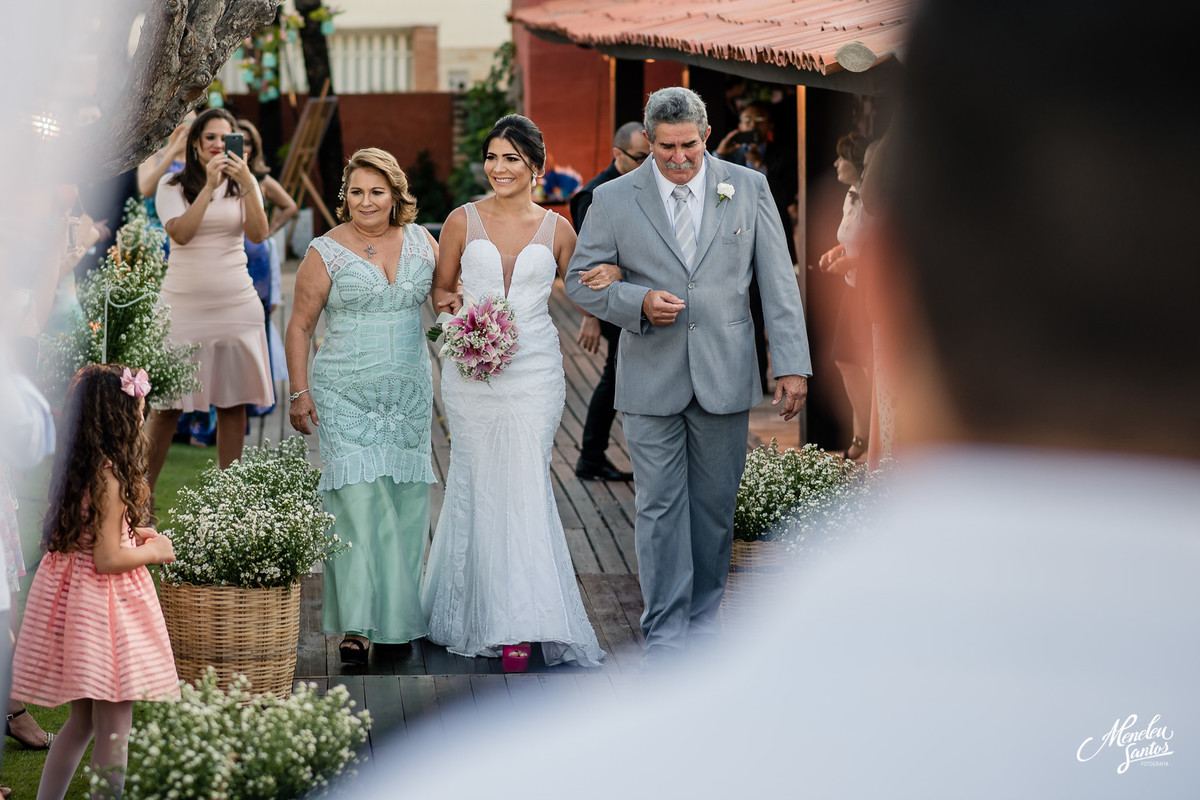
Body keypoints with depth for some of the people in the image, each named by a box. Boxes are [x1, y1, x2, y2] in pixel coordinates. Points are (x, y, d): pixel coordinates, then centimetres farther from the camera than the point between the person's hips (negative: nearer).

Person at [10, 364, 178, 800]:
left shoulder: (74, 468, 6)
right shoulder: (109, 477, -21)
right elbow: (107, 560, -22)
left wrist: (129, 534, 17)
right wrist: (153, 552, -6)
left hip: (70, 596, 10)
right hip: (101, 603, -10)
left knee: (82, 720, 20)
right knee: (113, 731, -2)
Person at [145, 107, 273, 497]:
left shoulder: (243, 184, 8)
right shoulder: (172, 186, 3)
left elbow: (258, 233, -8)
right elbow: (181, 233, -15)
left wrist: (246, 183, -20)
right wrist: (209, 185, -18)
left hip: (236, 304, 2)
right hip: (184, 304, -2)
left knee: (233, 402, 3)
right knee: (167, 405, -2)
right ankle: (143, 493, 8)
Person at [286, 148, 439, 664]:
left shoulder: (420, 241, 5)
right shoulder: (326, 252, -4)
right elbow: (299, 326, 1)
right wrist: (299, 392, -3)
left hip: (409, 391, 4)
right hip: (346, 395, -4)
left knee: (404, 502, 7)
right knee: (358, 500, -11)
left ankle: (398, 615, 18)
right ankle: (357, 625, -10)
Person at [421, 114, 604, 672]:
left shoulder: (557, 230, 4)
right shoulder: (464, 221, 4)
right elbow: (440, 288, 13)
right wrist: (453, 302, -10)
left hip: (534, 370, -1)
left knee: (524, 485, -6)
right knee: (478, 485, 4)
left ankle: (521, 624, -4)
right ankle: (478, 612, 17)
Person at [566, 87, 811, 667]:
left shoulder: (748, 189, 3)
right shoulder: (614, 199, 1)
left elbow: (778, 281, 2)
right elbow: (581, 280, 5)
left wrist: (792, 364, -5)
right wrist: (638, 302, -14)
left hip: (725, 378, 1)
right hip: (651, 379, -1)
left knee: (715, 505, 8)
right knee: (660, 509, -2)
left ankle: (703, 620, 22)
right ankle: (665, 632, 3)